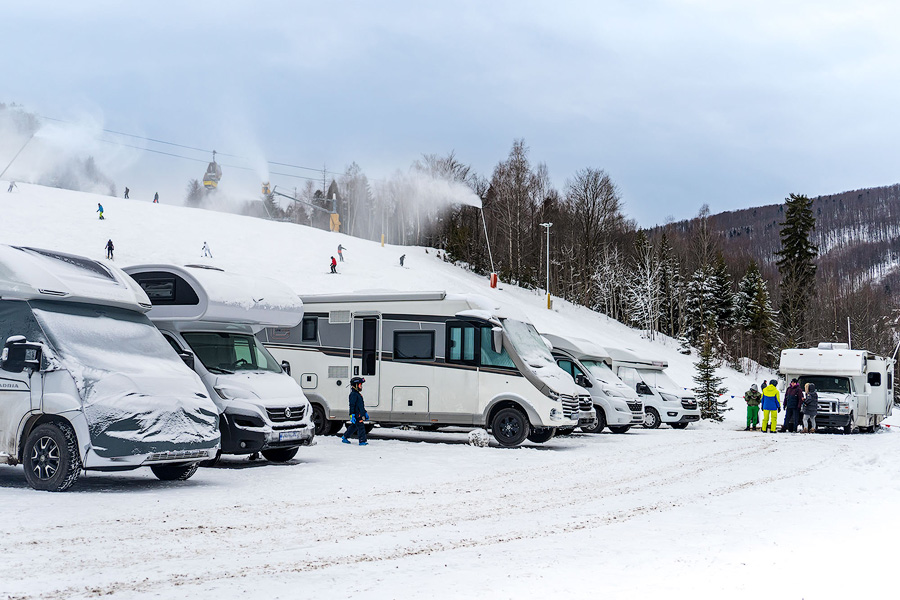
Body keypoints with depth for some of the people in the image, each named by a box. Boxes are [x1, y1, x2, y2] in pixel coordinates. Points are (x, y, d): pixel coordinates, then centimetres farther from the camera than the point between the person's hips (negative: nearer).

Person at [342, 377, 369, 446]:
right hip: (357, 415, -10)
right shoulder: (353, 394, -13)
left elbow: (361, 405, 28)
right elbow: (352, 406, -18)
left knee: (353, 427, 17)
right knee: (361, 427, -10)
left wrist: (365, 413, 28)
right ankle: (362, 441, -8)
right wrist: (352, 415, -22)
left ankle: (344, 437, 27)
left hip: (360, 415, 10)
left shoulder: (358, 394, 19)